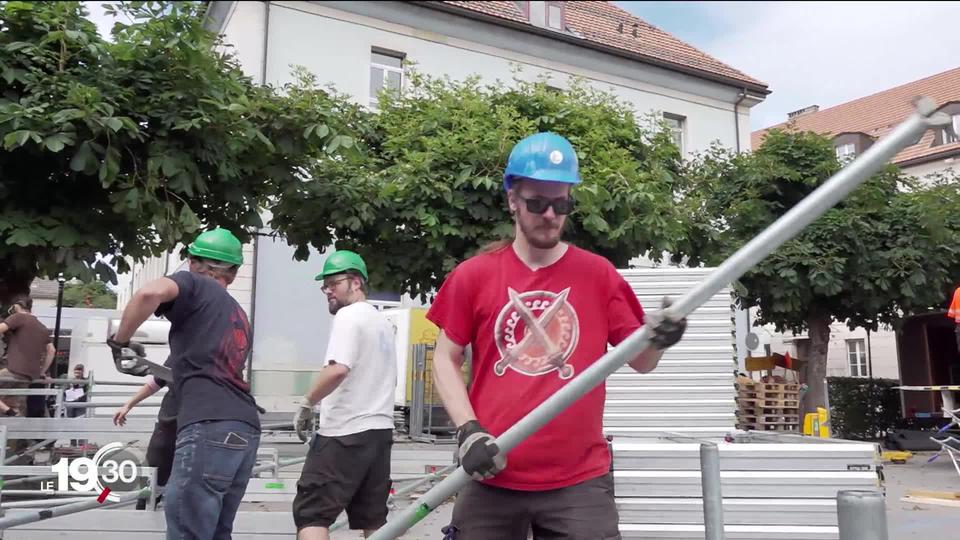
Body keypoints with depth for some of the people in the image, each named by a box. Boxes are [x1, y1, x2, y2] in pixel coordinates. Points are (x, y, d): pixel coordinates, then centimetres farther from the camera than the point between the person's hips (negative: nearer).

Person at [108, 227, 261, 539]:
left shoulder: (194, 285, 7)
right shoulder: (239, 316, 27)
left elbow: (149, 293, -15)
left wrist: (120, 341, 0)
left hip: (210, 427, -8)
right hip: (245, 429, 8)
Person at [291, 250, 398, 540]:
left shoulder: (349, 315, -10)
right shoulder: (383, 322, 17)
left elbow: (338, 369, -24)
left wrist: (307, 403, -13)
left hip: (345, 433, -9)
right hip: (380, 430, 9)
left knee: (310, 514, -3)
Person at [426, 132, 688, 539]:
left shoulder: (598, 274, 2)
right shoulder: (473, 275, 2)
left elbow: (640, 362, 4)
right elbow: (445, 360, 6)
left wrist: (657, 340, -18)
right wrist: (467, 430, -8)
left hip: (579, 480, 0)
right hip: (492, 477, 1)